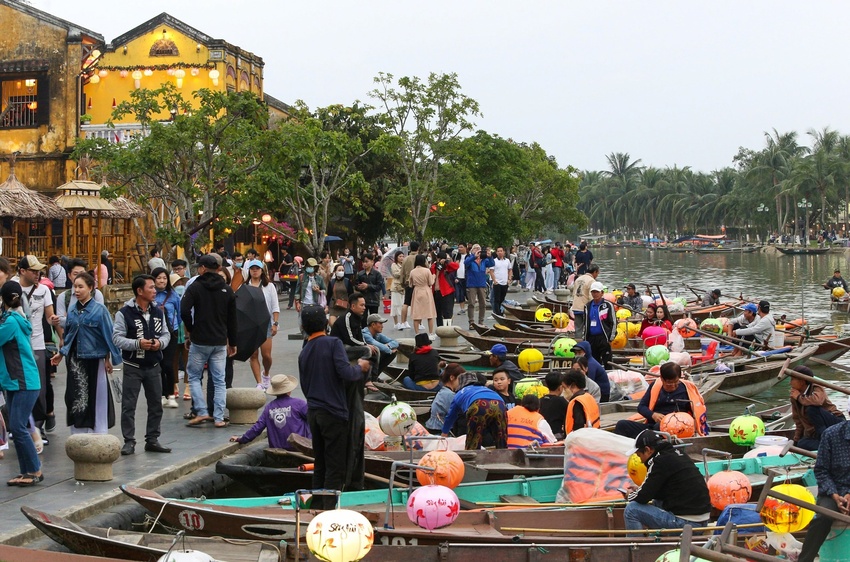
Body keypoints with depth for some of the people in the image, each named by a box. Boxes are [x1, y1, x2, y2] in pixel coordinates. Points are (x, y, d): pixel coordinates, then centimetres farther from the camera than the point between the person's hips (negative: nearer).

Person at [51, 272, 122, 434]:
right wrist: (61, 353, 12)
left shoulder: (99, 310, -8)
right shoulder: (72, 311, 7)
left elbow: (108, 335, -6)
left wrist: (108, 359, -7)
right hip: (75, 361, 5)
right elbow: (68, 336, 17)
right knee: (77, 398, 7)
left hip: (94, 360, -5)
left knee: (97, 398, 1)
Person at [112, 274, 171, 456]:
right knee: (128, 406, 0)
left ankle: (152, 440, 21)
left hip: (154, 366, 5)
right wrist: (137, 344, -24)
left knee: (156, 405, 10)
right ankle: (129, 441, 9)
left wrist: (160, 342, -11)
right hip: (133, 366, -5)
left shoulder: (158, 312, 6)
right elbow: (117, 338, -14)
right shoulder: (124, 313, -11)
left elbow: (166, 333, 11)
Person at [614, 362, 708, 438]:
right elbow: (641, 407, 15)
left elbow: (696, 410, 9)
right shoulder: (655, 386, 13)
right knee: (622, 425, -20)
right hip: (652, 425, 3)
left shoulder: (686, 388, 7)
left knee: (660, 427, -41)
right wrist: (653, 415, -7)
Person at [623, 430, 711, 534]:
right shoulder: (677, 453, 13)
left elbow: (643, 497, -11)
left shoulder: (661, 460, -12)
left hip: (684, 522, -9)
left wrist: (630, 495, 10)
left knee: (632, 509, -3)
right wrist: (639, 490, 21)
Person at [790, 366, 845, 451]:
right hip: (814, 433, 6)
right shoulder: (794, 396, 6)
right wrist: (796, 440, 10)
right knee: (802, 444, -24)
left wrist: (799, 397, -22)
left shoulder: (817, 389, -13)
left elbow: (817, 401, -39)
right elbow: (798, 421, 13)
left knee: (812, 409, -31)